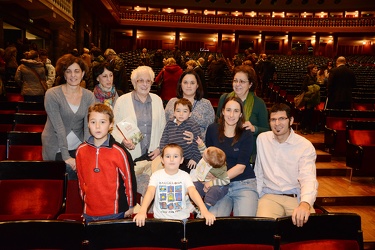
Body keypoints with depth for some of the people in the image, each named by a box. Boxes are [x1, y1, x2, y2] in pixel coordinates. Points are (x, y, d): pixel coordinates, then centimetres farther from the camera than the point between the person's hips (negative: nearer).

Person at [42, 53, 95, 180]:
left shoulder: (89, 96, -2)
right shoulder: (52, 94, -12)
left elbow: (88, 126, -9)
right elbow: (59, 128, -16)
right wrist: (66, 156, -19)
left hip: (78, 147, 3)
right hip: (56, 149, -3)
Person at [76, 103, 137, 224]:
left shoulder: (119, 151, -14)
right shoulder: (81, 150, -2)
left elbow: (129, 179, -7)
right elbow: (81, 179, 10)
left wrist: (131, 207, 0)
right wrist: (85, 200, 16)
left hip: (115, 213, -4)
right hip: (89, 213, 4)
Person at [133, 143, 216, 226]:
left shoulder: (185, 176, -2)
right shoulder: (156, 175, -4)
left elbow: (193, 192, -17)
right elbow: (150, 192, -18)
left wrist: (204, 210, -33)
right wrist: (142, 211, -36)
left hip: (182, 218, 0)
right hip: (160, 218, 0)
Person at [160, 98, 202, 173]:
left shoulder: (192, 124, -9)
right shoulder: (169, 124, 4)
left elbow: (198, 142, -9)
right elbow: (163, 141, 7)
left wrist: (195, 158, -9)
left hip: (187, 161, -4)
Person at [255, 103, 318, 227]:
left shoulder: (305, 146, -5)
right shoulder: (262, 139, 5)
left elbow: (308, 178, -19)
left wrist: (305, 203, -37)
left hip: (297, 197, 0)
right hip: (270, 196, 0)